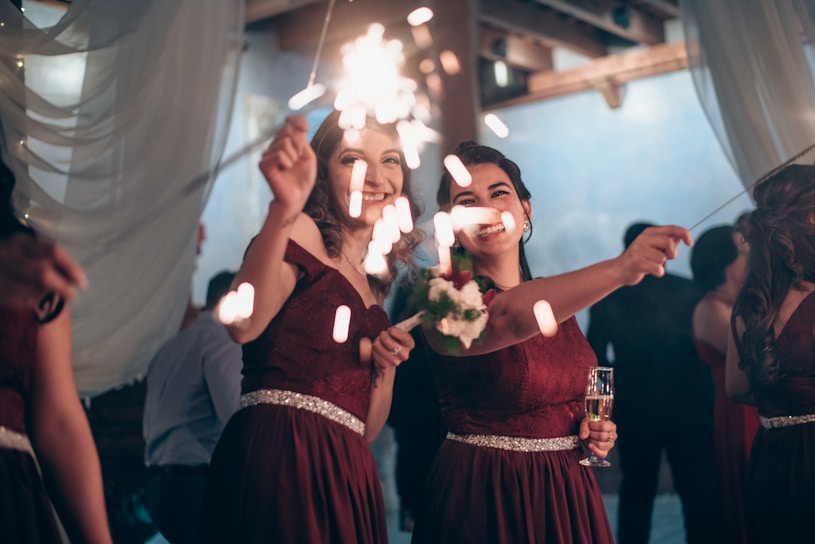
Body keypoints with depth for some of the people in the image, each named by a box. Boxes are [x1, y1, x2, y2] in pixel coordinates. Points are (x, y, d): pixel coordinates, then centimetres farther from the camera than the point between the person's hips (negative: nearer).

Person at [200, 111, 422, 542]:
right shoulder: (304, 234, -2)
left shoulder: (373, 286, 18)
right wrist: (284, 209, -35)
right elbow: (244, 324, -25)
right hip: (277, 458, -7)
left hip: (347, 475, 7)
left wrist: (387, 363, 1)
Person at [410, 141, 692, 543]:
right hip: (485, 500, -6)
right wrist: (618, 269, -48)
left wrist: (596, 431, -2)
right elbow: (506, 318, -37)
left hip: (568, 495, 6)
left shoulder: (559, 301, 6)